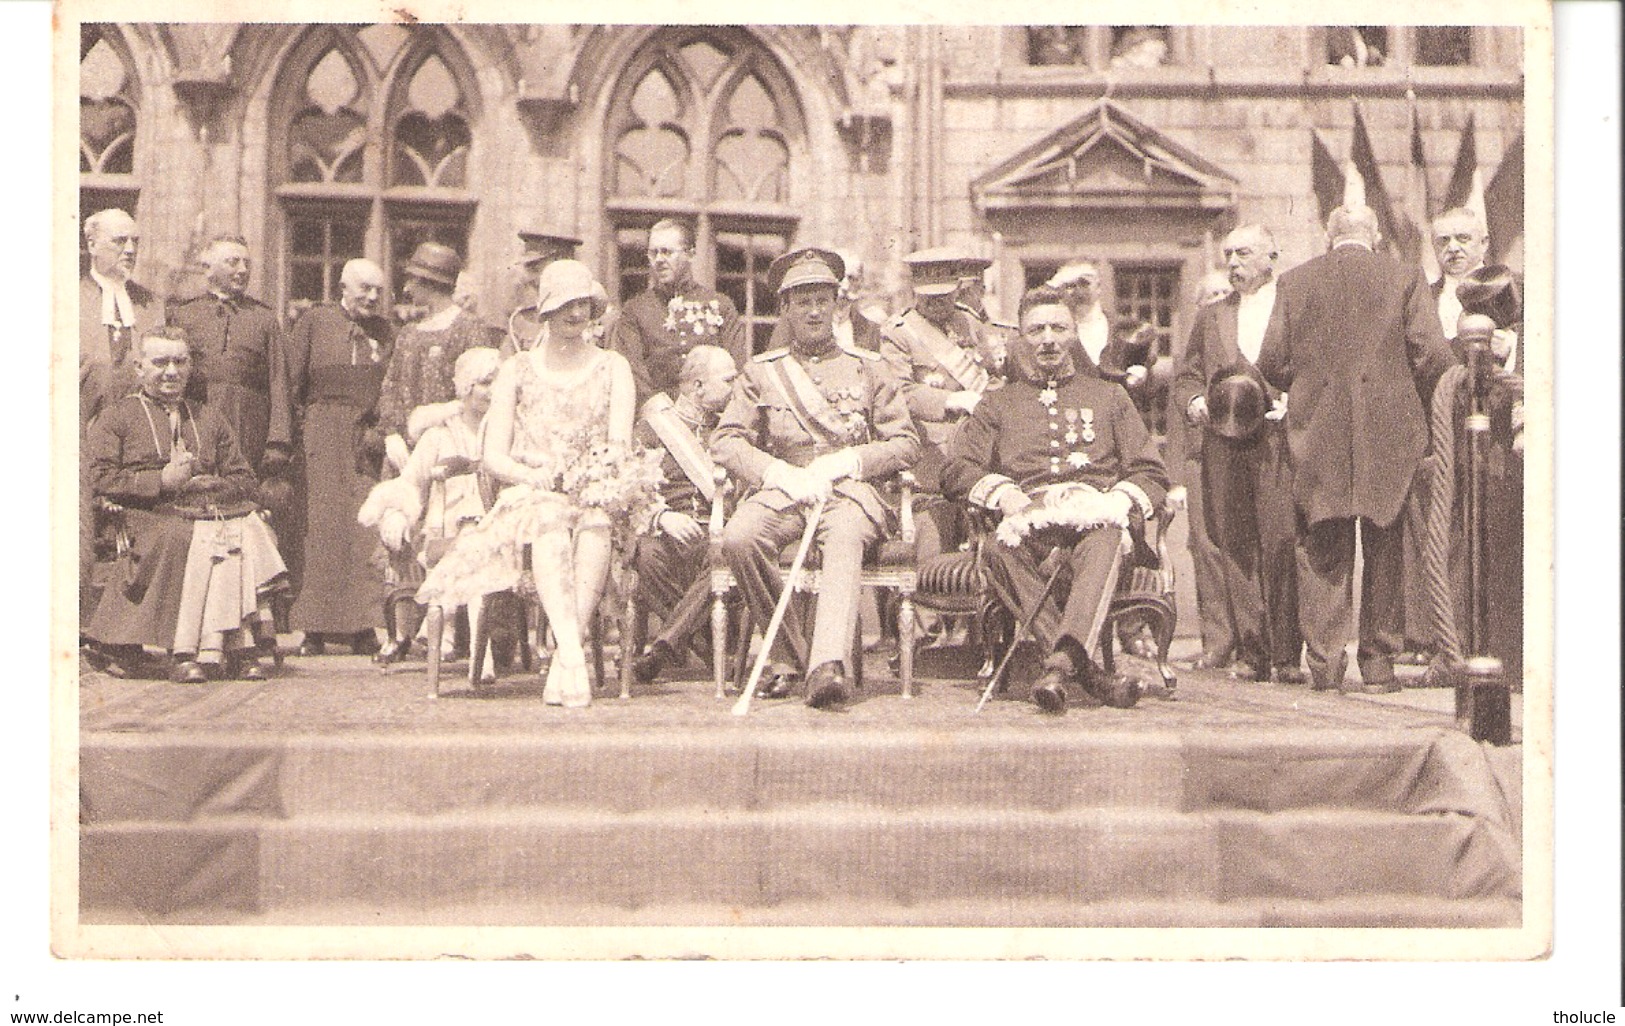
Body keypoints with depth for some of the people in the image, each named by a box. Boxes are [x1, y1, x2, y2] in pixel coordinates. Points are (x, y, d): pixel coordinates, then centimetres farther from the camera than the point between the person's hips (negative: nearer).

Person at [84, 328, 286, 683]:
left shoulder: (208, 419, 28)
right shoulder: (117, 417, 15)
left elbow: (243, 478, 23)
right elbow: (101, 479, 2)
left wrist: (212, 486, 0)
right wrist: (161, 481, -10)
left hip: (213, 510, 3)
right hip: (151, 514, -3)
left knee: (252, 532, -31)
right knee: (179, 537, -39)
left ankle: (240, 649, -31)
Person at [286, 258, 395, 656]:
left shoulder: (385, 333, 14)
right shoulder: (314, 321, 5)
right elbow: (293, 382, 4)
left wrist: (379, 432, 1)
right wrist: (302, 426, -3)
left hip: (366, 441, 2)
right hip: (320, 440, -2)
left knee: (367, 531, -4)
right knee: (319, 528, -4)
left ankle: (363, 627, 0)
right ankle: (314, 629, 0)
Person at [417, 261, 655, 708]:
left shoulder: (612, 367, 15)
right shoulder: (517, 371, 14)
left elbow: (621, 443, 1)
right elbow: (493, 457, 5)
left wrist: (604, 471, -20)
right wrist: (535, 476, -14)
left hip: (597, 496, 0)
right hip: (532, 499, 0)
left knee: (596, 518, -37)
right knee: (551, 521, -37)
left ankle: (562, 664, -42)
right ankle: (573, 654, -51)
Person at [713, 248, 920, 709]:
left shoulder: (868, 368, 17)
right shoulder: (761, 372, 18)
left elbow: (906, 444, 9)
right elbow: (725, 441, 8)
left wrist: (840, 464, -7)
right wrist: (784, 474, -9)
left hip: (850, 490, -1)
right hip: (782, 491, 2)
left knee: (843, 537, -37)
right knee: (738, 537, -31)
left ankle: (828, 666, -52)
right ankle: (797, 652, -19)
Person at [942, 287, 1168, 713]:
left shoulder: (1109, 396, 28)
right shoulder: (998, 404, 28)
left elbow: (1151, 474, 19)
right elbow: (957, 470, 13)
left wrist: (1120, 502, -4)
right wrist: (1004, 495, -7)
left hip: (1094, 513, 0)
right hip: (1028, 517, 0)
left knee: (1104, 541, -39)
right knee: (1001, 549, -37)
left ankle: (1062, 662, -55)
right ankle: (1089, 671, -42)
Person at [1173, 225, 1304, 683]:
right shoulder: (1210, 316, 22)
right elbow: (1185, 378, 20)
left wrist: (1294, 401, -12)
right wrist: (1194, 402, -1)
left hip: (1280, 439, -3)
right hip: (1224, 444, 4)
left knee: (1280, 544, -11)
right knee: (1235, 548, 0)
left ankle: (1286, 657, -6)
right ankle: (1251, 654, 4)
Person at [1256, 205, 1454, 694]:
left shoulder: (1294, 281, 5)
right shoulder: (1404, 277, 2)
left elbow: (1271, 361, 1)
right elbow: (1434, 352, -6)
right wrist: (1411, 399, 12)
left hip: (1317, 434, 1)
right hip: (1389, 434, 0)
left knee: (1321, 554, 7)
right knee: (1384, 551, 10)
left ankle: (1325, 663, 5)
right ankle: (1378, 661, 13)